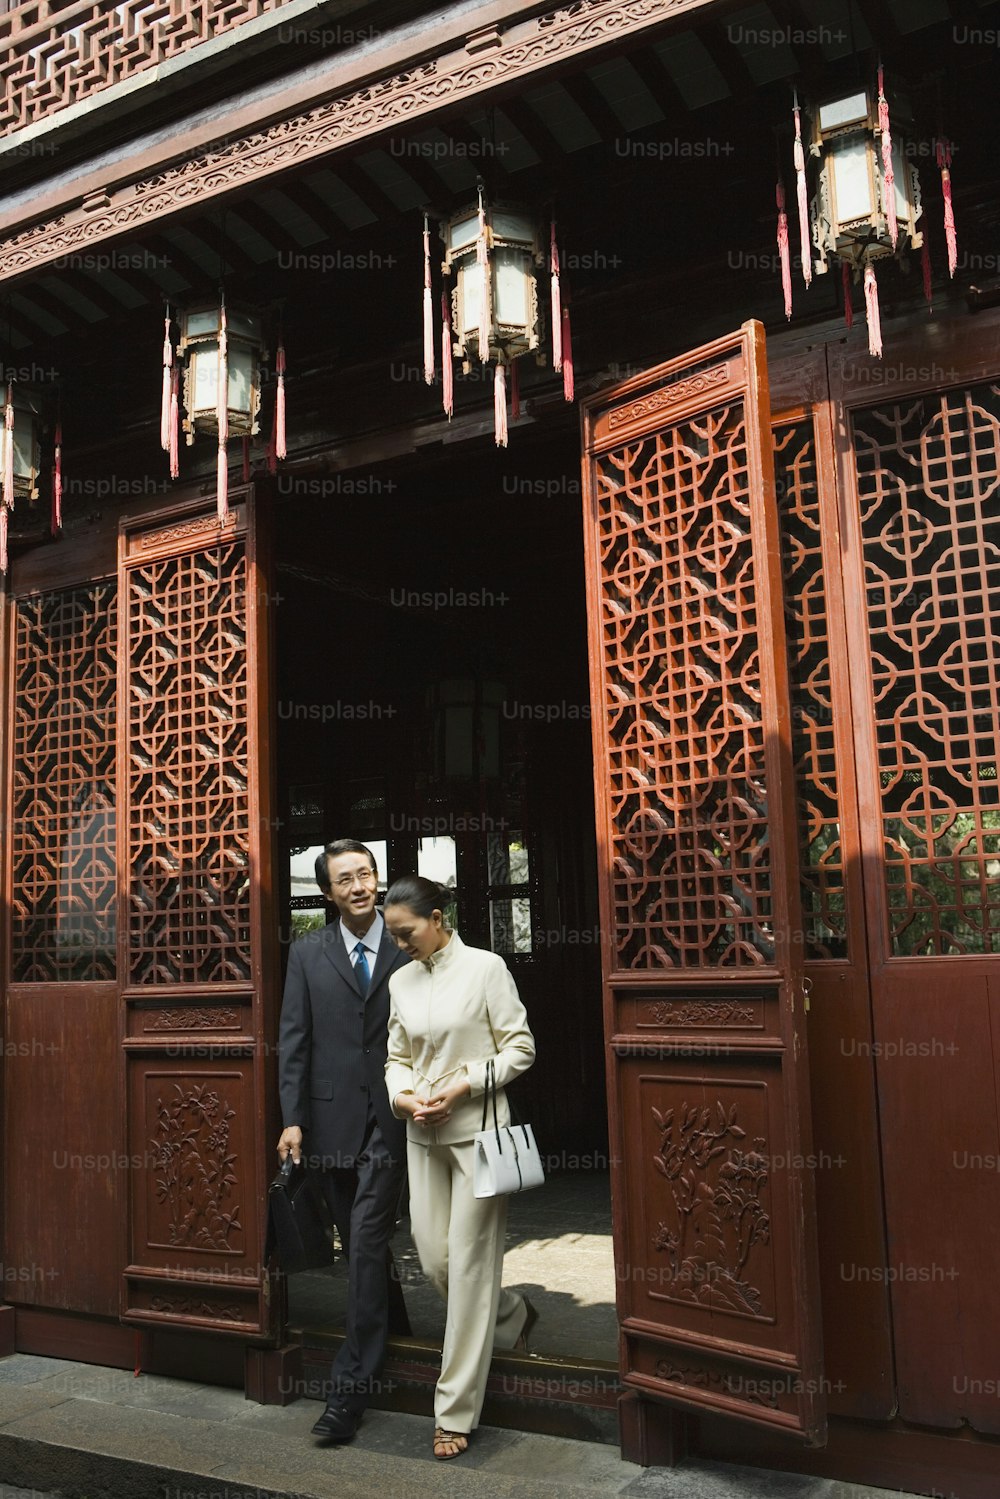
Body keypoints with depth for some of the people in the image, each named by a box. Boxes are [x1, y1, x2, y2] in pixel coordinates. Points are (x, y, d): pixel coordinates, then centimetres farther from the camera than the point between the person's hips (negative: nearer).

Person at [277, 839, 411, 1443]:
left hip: (390, 1116, -3)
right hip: (332, 1118, 3)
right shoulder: (308, 953, 5)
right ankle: (394, 1329, 38)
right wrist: (292, 1117, -4)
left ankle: (352, 1384, 1)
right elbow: (294, 1040, 3)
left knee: (366, 1240, -7)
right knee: (361, 1241, 14)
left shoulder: (408, 948, -1)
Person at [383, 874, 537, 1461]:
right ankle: (514, 1317, 38)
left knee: (469, 1263, -2)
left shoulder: (485, 967, -8)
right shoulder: (401, 981, 7)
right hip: (423, 1133, 6)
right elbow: (397, 1056, 13)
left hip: (477, 1128, -5)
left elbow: (520, 1047, -7)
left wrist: (464, 1085, -16)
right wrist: (402, 1095, -7)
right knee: (434, 1258, 7)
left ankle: (456, 1412, 9)